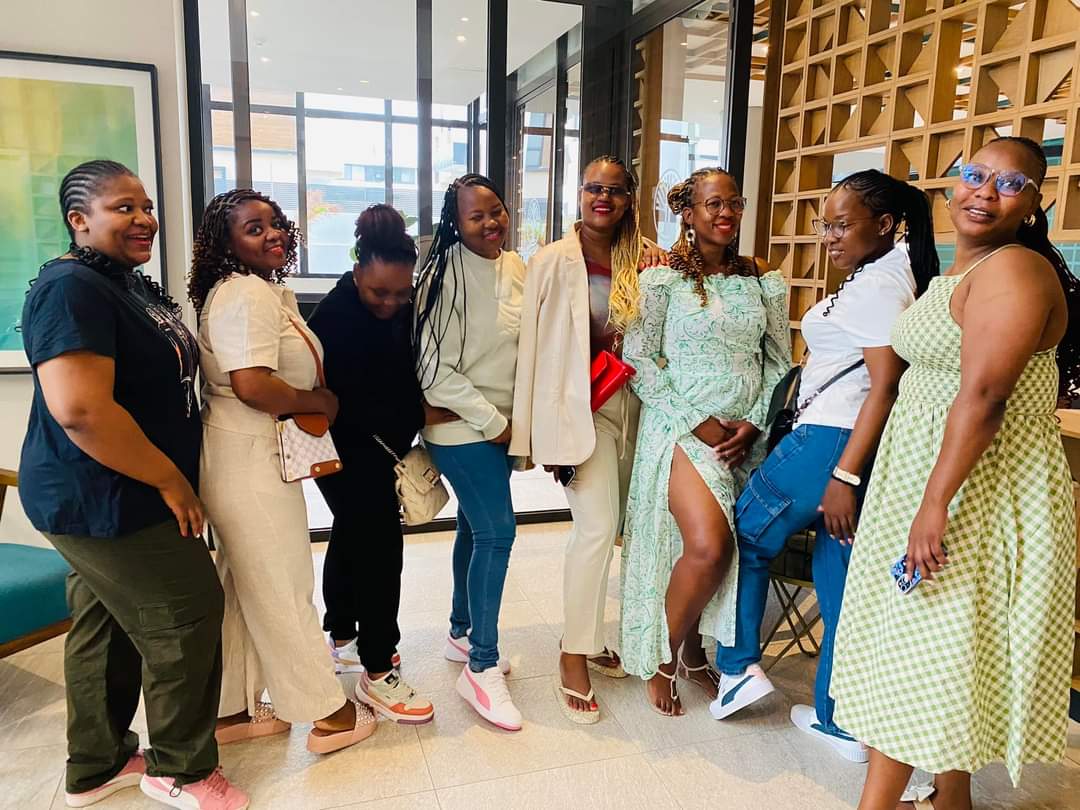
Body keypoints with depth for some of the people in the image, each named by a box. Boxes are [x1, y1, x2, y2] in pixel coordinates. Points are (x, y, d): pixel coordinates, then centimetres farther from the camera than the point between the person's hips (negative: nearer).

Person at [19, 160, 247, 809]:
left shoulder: (133, 286, 12)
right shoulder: (71, 289, -20)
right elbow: (79, 409, -29)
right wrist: (170, 481, -21)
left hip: (119, 497, 10)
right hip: (104, 502, -10)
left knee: (108, 625, 18)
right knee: (188, 614, -1)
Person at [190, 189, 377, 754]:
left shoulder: (273, 291, 15)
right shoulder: (246, 294, -18)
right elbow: (251, 385, -28)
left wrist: (312, 406, 4)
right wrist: (320, 402, -14)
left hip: (252, 457, 10)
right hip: (251, 459, -10)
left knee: (246, 586, 17)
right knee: (283, 587, 2)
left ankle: (233, 711, 32)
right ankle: (326, 713, 18)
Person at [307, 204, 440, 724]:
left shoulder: (406, 305, -1)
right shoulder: (333, 317, -22)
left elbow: (411, 369, 11)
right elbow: (348, 402, -24)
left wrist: (416, 416, -5)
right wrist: (420, 417, -19)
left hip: (381, 446, 8)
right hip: (349, 451, -8)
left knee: (353, 539, 19)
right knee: (380, 546, -8)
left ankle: (343, 642, 36)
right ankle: (377, 674, 3)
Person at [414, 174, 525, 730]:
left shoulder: (515, 266, 5)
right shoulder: (446, 275, -15)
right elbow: (434, 368, -17)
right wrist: (492, 422, -14)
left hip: (503, 424, 7)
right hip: (462, 428, -7)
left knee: (476, 526, 17)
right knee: (497, 531, -8)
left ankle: (461, 633, 34)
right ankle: (482, 668, 6)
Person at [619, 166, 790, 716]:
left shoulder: (764, 286, 12)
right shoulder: (662, 281, -1)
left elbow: (780, 363, 12)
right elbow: (639, 361, -7)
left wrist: (754, 423, -4)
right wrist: (699, 422, -13)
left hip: (747, 436, 5)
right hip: (683, 429, -4)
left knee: (727, 551, 2)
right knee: (709, 547, -20)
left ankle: (693, 653, 28)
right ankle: (663, 660, 6)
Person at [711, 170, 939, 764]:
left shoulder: (877, 285, -13)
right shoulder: (882, 278, 16)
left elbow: (886, 385, -21)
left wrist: (844, 474, -24)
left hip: (832, 440, -10)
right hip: (851, 444, 10)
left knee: (746, 537, 6)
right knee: (841, 578, 13)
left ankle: (738, 668, 15)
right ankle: (840, 721, 23)